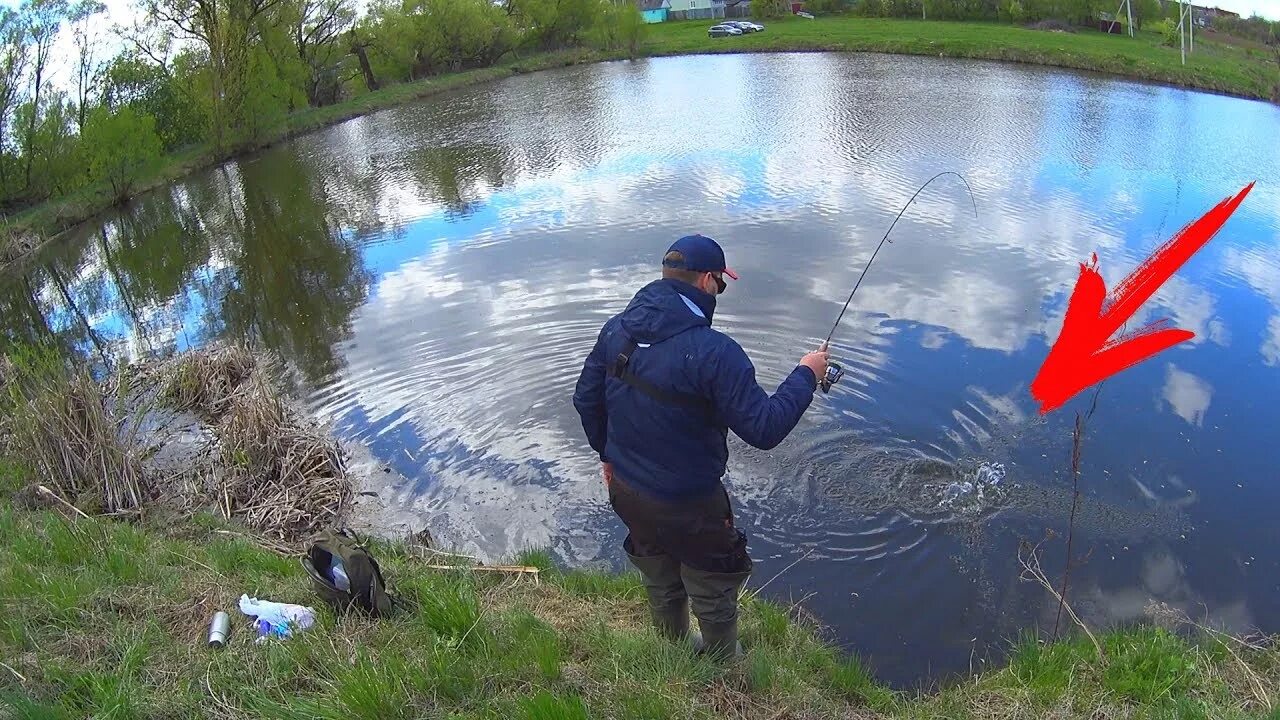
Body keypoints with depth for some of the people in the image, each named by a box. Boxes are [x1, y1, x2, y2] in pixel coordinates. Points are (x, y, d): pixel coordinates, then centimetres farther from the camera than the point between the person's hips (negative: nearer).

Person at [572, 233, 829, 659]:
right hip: (687, 507, -7)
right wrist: (806, 376, -11)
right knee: (714, 594, 20)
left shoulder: (617, 328, -6)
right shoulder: (713, 352, -28)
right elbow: (764, 428, -26)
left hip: (627, 492, 7)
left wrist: (607, 454, 20)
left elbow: (586, 398, 5)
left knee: (661, 584, 30)